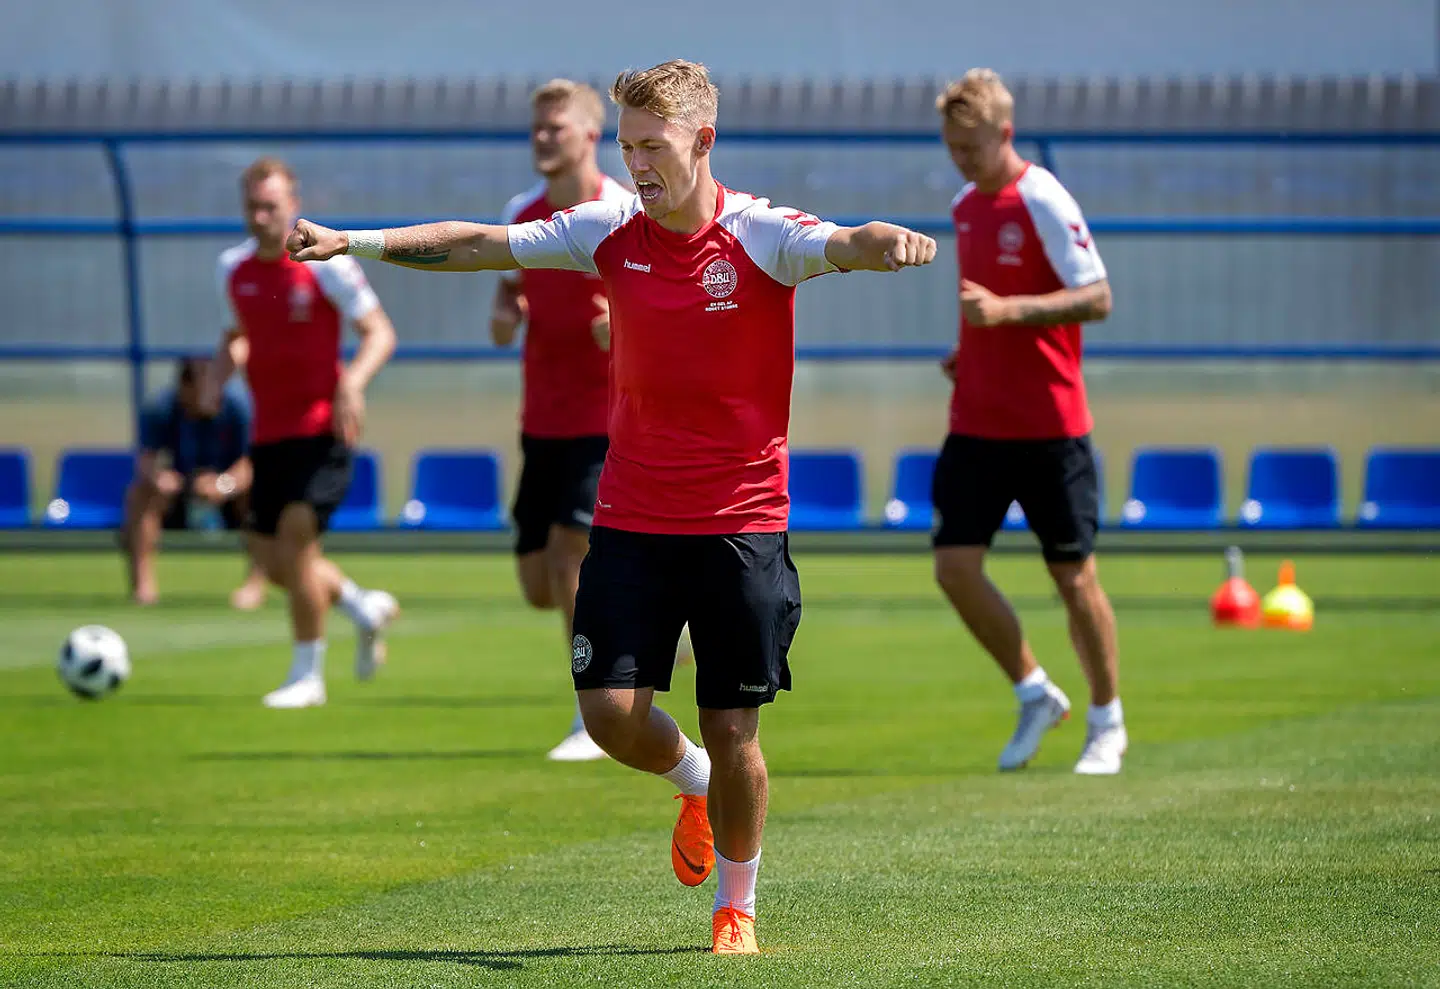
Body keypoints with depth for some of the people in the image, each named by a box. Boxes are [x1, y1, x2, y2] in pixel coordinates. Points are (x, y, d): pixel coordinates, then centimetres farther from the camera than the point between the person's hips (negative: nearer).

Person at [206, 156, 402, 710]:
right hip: (269, 432, 6)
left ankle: (307, 675, -5)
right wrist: (219, 376, 5)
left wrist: (353, 381, -25)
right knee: (271, 560, 6)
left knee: (295, 535, -18)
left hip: (322, 429, -6)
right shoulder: (234, 269, 7)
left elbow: (380, 332, -7)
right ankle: (366, 610, 34)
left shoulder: (325, 263, -10)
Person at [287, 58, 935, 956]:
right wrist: (355, 241, -3)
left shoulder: (762, 236, -10)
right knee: (612, 711, -7)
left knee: (733, 730, -2)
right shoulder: (610, 233, 1)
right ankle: (692, 781, 28)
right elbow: (481, 244, 4)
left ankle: (737, 908, 18)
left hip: (742, 520, -3)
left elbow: (843, 245, -29)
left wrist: (890, 242, -53)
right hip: (631, 519, 3)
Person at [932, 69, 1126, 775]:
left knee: (1073, 575, 2)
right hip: (975, 421, 6)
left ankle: (1106, 723, 18)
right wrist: (970, 348, 10)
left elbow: (1096, 297, -18)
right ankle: (1034, 696, 13)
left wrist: (1007, 310, -28)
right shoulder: (964, 206, 11)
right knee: (954, 564, -5)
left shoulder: (1044, 202, -12)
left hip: (1049, 425, -6)